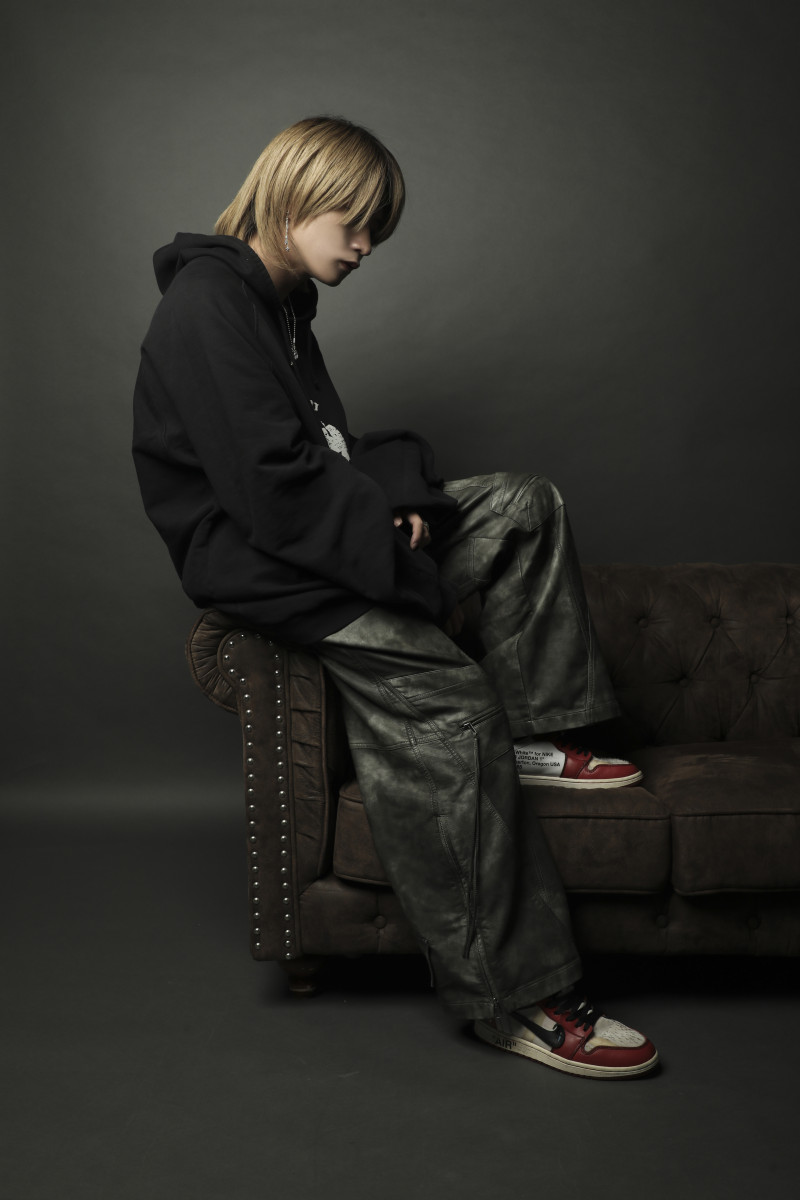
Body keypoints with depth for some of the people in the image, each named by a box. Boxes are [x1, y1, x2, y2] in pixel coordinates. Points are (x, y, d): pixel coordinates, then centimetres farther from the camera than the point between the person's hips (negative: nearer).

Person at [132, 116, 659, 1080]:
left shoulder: (278, 304, 18)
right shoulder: (206, 304, -14)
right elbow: (272, 488, -23)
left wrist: (394, 484, -4)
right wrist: (391, 533, -16)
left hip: (322, 539, 11)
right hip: (256, 567, -10)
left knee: (528, 504, 5)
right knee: (444, 693, -27)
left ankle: (534, 737, 2)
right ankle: (511, 995, -21)